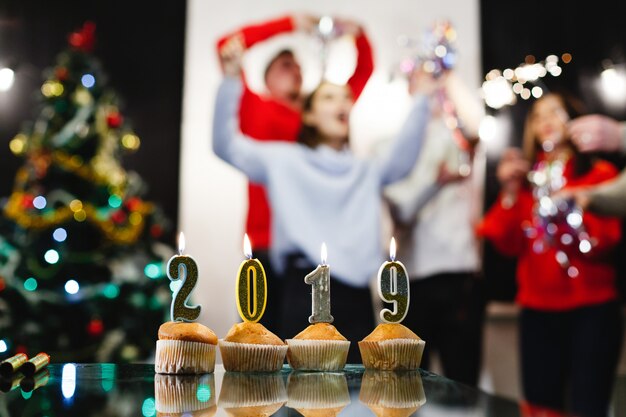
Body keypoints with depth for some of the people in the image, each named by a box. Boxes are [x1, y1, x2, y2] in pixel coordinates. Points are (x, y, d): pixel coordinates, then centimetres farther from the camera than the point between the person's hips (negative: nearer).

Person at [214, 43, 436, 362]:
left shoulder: (366, 169, 20)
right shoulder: (283, 159, 11)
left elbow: (401, 159, 2)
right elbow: (226, 145, 3)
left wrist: (421, 99, -6)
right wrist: (231, 80, -7)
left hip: (356, 293, 4)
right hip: (306, 288, -3)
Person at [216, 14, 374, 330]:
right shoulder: (257, 109, 8)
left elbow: (363, 72, 26)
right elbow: (227, 46, -1)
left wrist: (357, 35, 10)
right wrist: (291, 24, 1)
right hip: (271, 248, -4)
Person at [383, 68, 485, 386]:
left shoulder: (459, 133, 10)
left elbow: (475, 122, -16)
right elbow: (401, 210, -4)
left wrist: (447, 75, -9)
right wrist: (436, 182, -22)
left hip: (462, 274, 0)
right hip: (412, 276, 0)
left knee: (462, 379, 0)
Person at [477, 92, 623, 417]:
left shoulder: (600, 173, 5)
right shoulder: (526, 178, 14)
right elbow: (509, 245, 3)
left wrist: (567, 209, -23)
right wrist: (510, 193, -8)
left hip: (590, 309, -3)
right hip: (537, 310, 3)